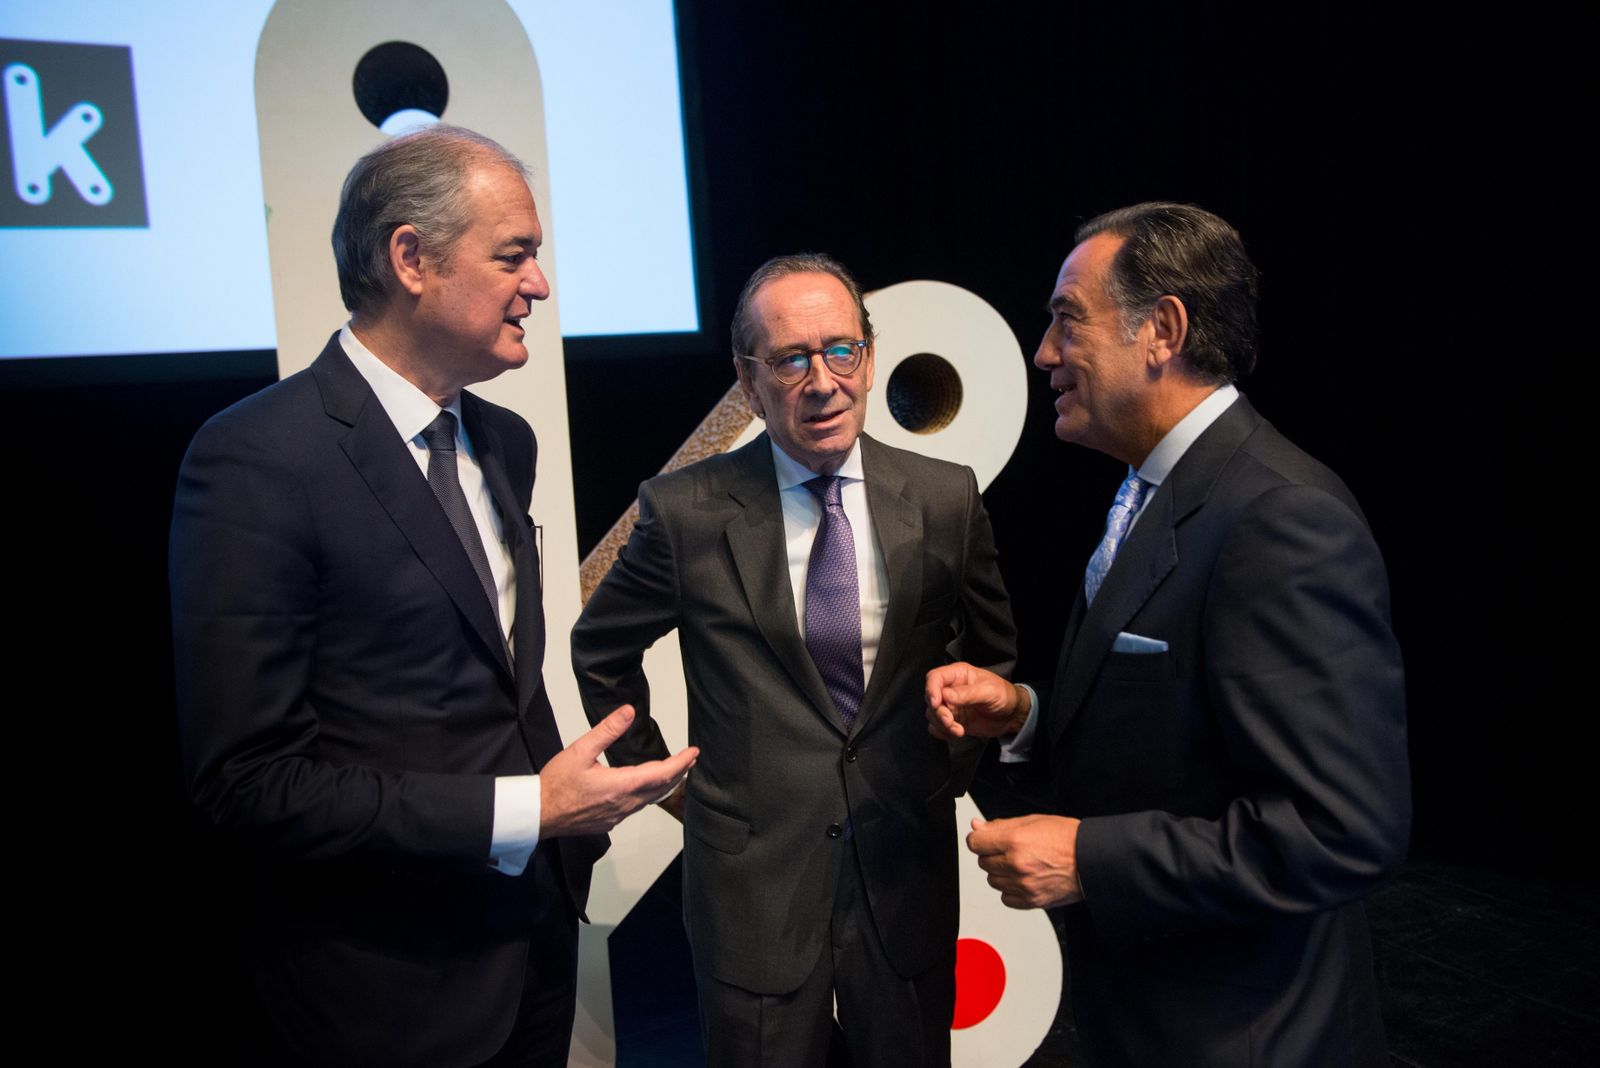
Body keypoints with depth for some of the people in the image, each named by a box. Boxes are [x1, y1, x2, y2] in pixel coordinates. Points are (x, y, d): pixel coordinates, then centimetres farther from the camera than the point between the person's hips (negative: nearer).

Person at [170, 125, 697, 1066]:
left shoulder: (506, 443, 5)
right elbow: (248, 779, -20)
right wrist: (524, 812, -21)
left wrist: (573, 798, 1)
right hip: (392, 989, -6)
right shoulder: (256, 459, -19)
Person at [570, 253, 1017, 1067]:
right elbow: (600, 652, 5)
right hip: (751, 876, -1)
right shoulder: (686, 511, -11)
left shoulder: (944, 499, -5)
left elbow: (994, 650, 11)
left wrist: (955, 767, 8)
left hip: (906, 869, 2)